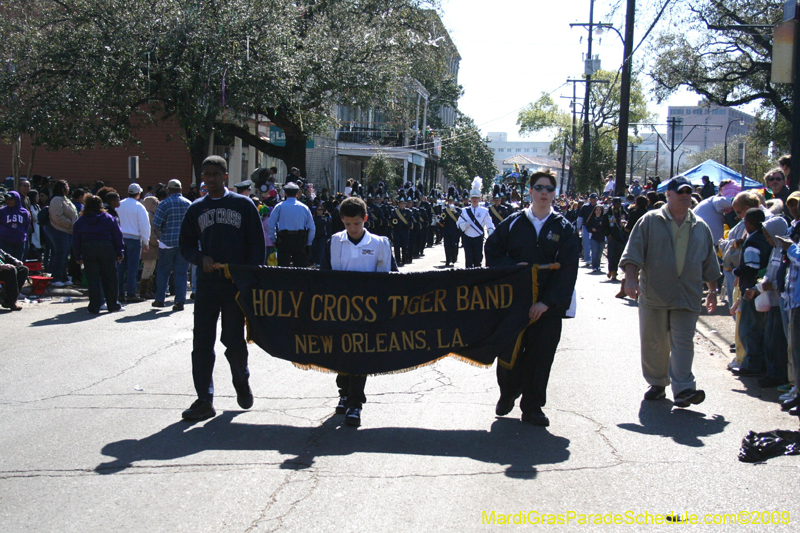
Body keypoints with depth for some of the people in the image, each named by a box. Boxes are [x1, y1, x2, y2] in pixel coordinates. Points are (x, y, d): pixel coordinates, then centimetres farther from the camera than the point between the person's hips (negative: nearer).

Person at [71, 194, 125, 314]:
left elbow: (75, 241, 9)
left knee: (92, 279, 3)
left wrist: (78, 257, 12)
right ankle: (112, 305, 14)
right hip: (107, 249, -1)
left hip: (87, 250, 1)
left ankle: (94, 307, 0)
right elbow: (118, 236, 3)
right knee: (110, 278, 8)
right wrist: (120, 252, 7)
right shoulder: (108, 218, 6)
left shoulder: (80, 221, 10)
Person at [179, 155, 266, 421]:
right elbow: (186, 246, 15)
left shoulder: (244, 205, 3)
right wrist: (201, 259, -6)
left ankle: (242, 384, 28)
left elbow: (257, 245, 3)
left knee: (234, 340, -1)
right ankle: (204, 400, 6)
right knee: (202, 343, 0)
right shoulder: (196, 209, 12)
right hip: (206, 284, 3)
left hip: (237, 284, -3)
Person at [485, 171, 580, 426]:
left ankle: (532, 407, 13)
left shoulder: (564, 229, 2)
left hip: (548, 305, 0)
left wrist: (546, 301, -14)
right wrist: (512, 267, -12)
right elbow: (492, 250, 7)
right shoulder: (513, 223, 4)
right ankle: (507, 395, 30)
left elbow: (567, 269, -5)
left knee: (540, 355, 1)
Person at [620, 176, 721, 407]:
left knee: (683, 344, -5)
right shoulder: (650, 221, 3)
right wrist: (631, 279, -15)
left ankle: (683, 389, -8)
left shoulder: (700, 227, 13)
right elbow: (633, 254, -3)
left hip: (688, 297, 1)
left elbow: (709, 264, 21)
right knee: (653, 343, 6)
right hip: (654, 294, -1)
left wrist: (713, 291, 21)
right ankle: (657, 383, 21)